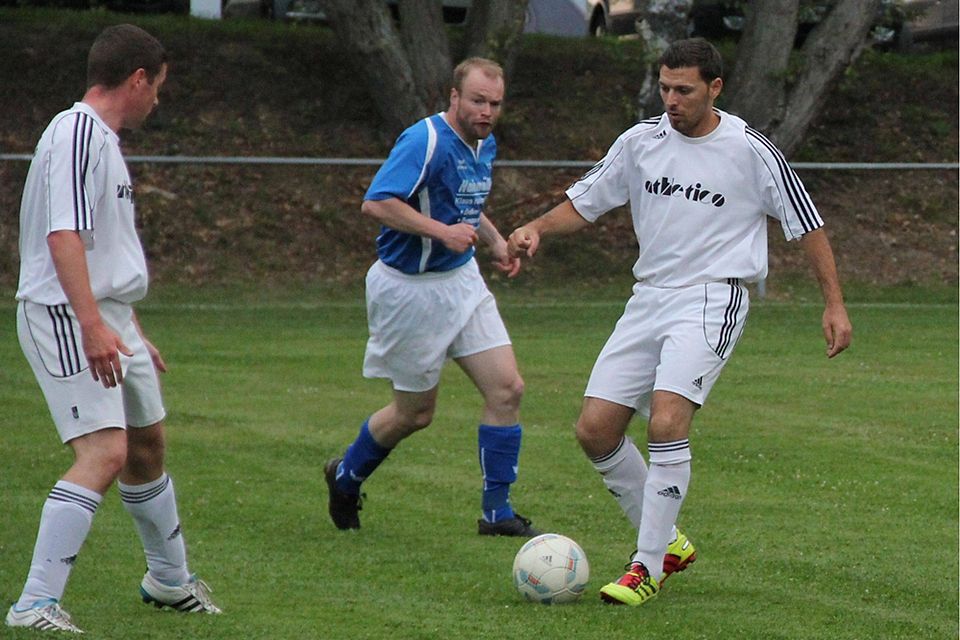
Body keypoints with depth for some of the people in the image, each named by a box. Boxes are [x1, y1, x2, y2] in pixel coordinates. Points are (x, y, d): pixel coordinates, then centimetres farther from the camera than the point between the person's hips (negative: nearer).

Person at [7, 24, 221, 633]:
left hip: (108, 319, 11)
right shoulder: (77, 133, -15)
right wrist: (93, 324, -31)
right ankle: (35, 605, -23)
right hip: (65, 316, -11)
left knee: (147, 446, 21)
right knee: (104, 454, -20)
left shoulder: (104, 139, 18)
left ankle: (169, 581, 40)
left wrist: (130, 329, 31)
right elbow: (64, 237, -25)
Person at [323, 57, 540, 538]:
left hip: (461, 281, 8)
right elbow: (376, 204, -28)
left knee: (507, 389, -4)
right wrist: (443, 231, -32)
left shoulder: (484, 146, 9)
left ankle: (497, 511, 4)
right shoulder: (426, 140, -20)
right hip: (410, 287, -8)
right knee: (415, 413, 4)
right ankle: (345, 477, 32)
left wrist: (495, 241, 11)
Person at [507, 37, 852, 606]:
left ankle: (648, 568, -16)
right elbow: (584, 203, 16)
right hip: (649, 298, 6)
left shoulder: (751, 150, -5)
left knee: (667, 421, -26)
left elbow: (807, 225, 3)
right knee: (595, 428, -2)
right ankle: (667, 542, 17)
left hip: (713, 300, -6)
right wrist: (537, 229, -4)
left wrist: (834, 303, 1)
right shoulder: (641, 142, 6)